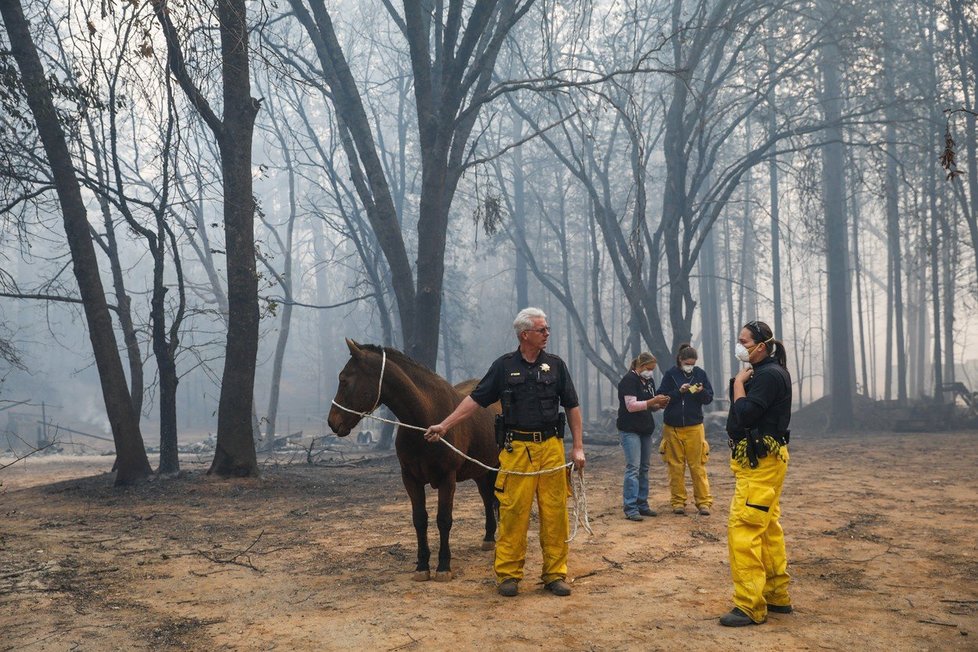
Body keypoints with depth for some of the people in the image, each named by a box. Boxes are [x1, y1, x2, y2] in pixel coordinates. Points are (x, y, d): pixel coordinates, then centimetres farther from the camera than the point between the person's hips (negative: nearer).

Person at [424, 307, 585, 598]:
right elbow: (475, 399, 2)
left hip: (551, 446, 2)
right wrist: (444, 426, -5)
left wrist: (578, 447, 3)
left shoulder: (556, 365, 8)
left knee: (555, 512, 2)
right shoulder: (504, 366, 4)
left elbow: (572, 407, 9)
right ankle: (508, 574, 10)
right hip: (517, 448, -1)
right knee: (513, 511, -1)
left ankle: (555, 574, 13)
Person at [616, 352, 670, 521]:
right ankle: (630, 508, -10)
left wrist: (659, 405, -1)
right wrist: (652, 401, -22)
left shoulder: (649, 381, 14)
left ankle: (642, 505, 18)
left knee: (644, 469, 11)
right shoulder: (629, 380, -11)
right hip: (630, 430, -8)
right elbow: (631, 405, -19)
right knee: (633, 468, -11)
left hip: (646, 430, 8)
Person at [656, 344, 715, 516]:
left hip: (694, 427, 0)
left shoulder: (700, 373, 2)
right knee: (676, 466, 5)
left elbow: (709, 398, 4)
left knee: (697, 466, 0)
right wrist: (679, 391, -18)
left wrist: (701, 392, -17)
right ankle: (678, 502, 13)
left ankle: (704, 502, 4)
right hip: (673, 427, 0)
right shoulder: (671, 374, -2)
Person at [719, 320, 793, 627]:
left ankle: (750, 606, -8)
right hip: (759, 460, 11)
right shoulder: (761, 372, 14)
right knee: (767, 528, 16)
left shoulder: (769, 375, -17)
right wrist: (740, 382, 3)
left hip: (761, 463, -11)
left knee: (743, 528, -12)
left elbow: (745, 414, -22)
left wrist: (738, 383, -12)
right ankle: (777, 596, 26)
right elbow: (745, 413, 15)